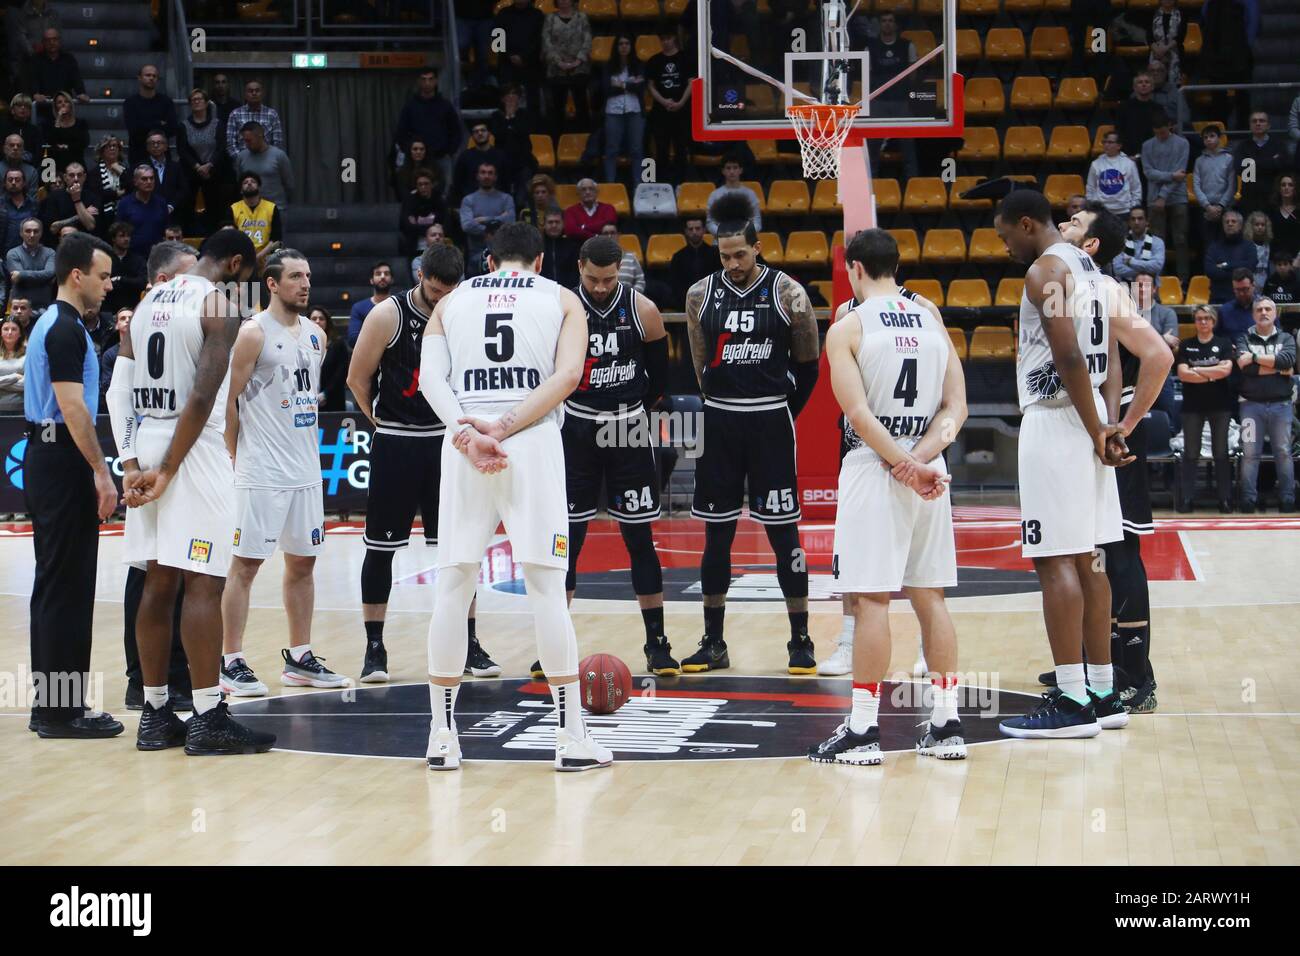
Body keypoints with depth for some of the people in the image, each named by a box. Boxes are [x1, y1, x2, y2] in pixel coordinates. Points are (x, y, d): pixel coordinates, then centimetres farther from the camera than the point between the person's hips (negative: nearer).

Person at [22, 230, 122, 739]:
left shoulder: (51, 324, 16)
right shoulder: (67, 330, -14)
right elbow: (72, 406, -21)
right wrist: (101, 472, -20)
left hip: (45, 455, 10)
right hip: (64, 462, -10)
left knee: (54, 585, 12)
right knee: (68, 587, -7)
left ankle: (49, 703, 16)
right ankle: (62, 710, -5)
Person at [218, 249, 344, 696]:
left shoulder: (315, 335, 11)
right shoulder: (253, 333, -10)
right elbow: (226, 399, -9)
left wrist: (309, 454, 15)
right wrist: (240, 458, -6)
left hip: (306, 470, 7)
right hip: (262, 473, -7)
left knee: (303, 561, 11)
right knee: (246, 563, -3)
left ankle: (299, 658, 20)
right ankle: (231, 663, 1)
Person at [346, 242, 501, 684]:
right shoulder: (388, 316, -10)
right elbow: (357, 379, -3)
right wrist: (386, 421, 5)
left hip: (444, 440, 3)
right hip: (395, 444, -3)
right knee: (381, 547, 2)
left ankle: (469, 646, 11)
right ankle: (374, 648, 11)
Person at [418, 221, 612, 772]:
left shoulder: (451, 301, 17)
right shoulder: (562, 299, 13)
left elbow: (430, 379, 0)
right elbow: (567, 376, -5)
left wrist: (469, 433, -11)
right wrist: (505, 428, -9)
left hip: (464, 445, 2)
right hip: (534, 442, -2)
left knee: (453, 587, 6)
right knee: (546, 586, 0)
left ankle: (442, 735, 9)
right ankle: (571, 737, 0)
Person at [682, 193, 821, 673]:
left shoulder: (787, 293, -5)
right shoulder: (700, 295, 2)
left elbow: (808, 365, 3)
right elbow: (700, 366, 12)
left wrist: (781, 414, 6)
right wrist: (725, 406, 11)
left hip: (771, 421, -3)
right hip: (719, 421, 3)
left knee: (783, 531, 0)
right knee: (717, 533, 7)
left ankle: (800, 640, 7)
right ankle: (713, 643, 15)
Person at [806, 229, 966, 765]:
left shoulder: (847, 328, -6)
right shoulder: (933, 319, 10)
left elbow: (859, 414, -15)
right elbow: (956, 409, 3)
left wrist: (905, 466, -14)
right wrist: (922, 458, -7)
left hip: (875, 472, -5)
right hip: (929, 471, 5)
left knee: (871, 600, -4)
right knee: (930, 597, 10)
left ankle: (863, 730, -2)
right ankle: (947, 725, 12)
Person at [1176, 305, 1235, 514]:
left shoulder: (1224, 344, 4)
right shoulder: (1186, 345, 5)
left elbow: (1226, 369, -12)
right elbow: (1182, 373, -7)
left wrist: (1197, 370, -10)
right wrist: (1212, 375, -11)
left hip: (1220, 405, -1)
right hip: (1193, 405, 1)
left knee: (1221, 453, 4)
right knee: (1190, 454, 4)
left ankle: (1225, 499, 8)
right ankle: (1187, 499, 6)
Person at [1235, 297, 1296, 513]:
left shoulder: (1286, 339, 9)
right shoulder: (1244, 339, 6)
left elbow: (1288, 359, -13)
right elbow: (1245, 367, -12)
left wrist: (1255, 358, -13)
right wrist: (1279, 368, -9)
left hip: (1280, 404, 1)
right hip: (1252, 404, -1)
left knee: (1284, 452, 4)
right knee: (1250, 453, 0)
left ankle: (1287, 501, 8)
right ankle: (1248, 501, 5)